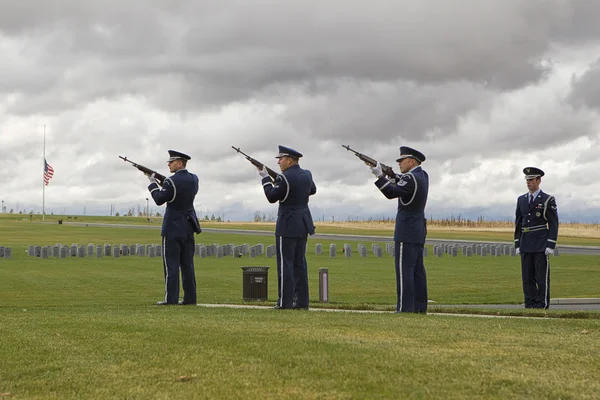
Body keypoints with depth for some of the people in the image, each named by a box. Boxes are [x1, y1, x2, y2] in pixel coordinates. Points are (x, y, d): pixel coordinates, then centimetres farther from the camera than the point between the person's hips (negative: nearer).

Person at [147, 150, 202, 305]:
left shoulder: (171, 182, -17)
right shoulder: (194, 179, 4)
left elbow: (159, 200, -8)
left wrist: (153, 183, 5)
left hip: (172, 228, -6)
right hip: (188, 227, 7)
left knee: (171, 263, -3)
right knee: (187, 264, 9)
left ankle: (171, 298, -4)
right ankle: (190, 297, 9)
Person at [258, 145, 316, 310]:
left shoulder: (284, 178, -17)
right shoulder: (307, 174, 7)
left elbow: (271, 197, -8)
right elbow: (312, 190, 26)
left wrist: (265, 178, 3)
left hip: (287, 225, -8)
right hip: (304, 224, 8)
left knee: (285, 263, -4)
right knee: (300, 263, 10)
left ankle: (285, 301, -5)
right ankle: (302, 301, 10)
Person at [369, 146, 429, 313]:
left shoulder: (411, 178, -16)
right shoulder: (422, 175, 13)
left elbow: (391, 193, -23)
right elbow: (401, 185, 21)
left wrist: (380, 176, -20)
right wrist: (392, 176, 7)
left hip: (406, 231, -10)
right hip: (418, 231, 10)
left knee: (404, 269, -10)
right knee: (417, 270, 9)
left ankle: (405, 307, -13)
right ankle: (420, 306, 10)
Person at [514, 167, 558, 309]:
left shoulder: (548, 200, -2)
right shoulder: (521, 200, 13)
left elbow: (553, 224, -5)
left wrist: (550, 246, -12)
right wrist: (517, 244, 9)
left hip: (541, 246, -5)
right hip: (525, 246, 5)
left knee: (542, 277, -4)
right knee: (527, 278, 5)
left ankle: (542, 306, -1)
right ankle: (530, 305, 10)